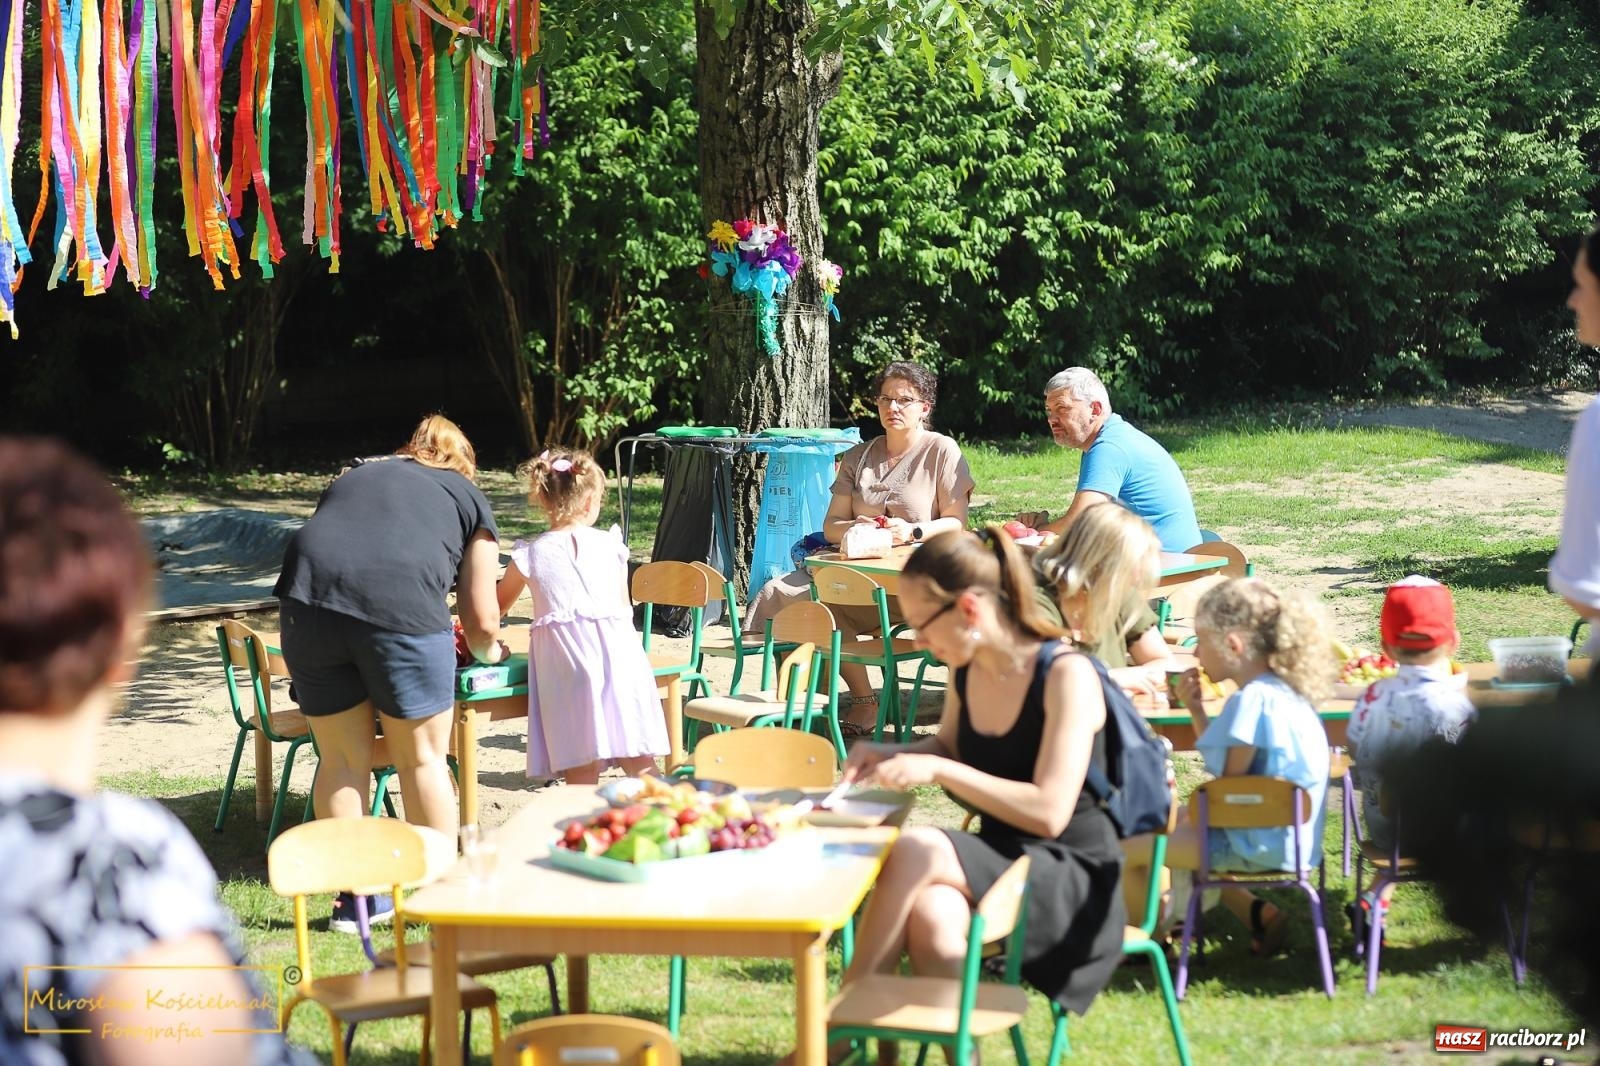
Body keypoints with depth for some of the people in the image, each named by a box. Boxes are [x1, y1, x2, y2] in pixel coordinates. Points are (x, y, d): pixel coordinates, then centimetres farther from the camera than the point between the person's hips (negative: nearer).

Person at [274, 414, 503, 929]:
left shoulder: (354, 475, 33)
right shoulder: (468, 497, 24)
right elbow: (481, 620, 20)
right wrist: (489, 651, 41)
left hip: (308, 598, 3)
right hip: (401, 609, -3)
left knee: (342, 758, 13)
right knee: (422, 756, 11)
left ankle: (352, 898, 20)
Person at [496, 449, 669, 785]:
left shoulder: (530, 555, 5)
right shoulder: (610, 545, 9)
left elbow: (498, 606, 20)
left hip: (564, 658, -2)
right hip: (615, 649, 2)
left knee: (581, 769, -3)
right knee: (640, 763, 6)